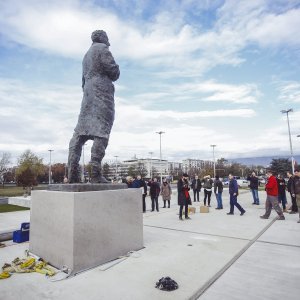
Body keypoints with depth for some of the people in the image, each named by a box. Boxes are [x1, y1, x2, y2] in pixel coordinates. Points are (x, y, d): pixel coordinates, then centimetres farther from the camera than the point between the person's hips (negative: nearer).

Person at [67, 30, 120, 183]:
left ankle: (73, 171, -5)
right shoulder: (103, 49, 5)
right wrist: (115, 75, 13)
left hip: (88, 94, 8)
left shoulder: (87, 54, 30)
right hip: (102, 92, -8)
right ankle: (96, 173, -20)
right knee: (101, 131, -13)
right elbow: (113, 69, -8)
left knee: (81, 131, 0)